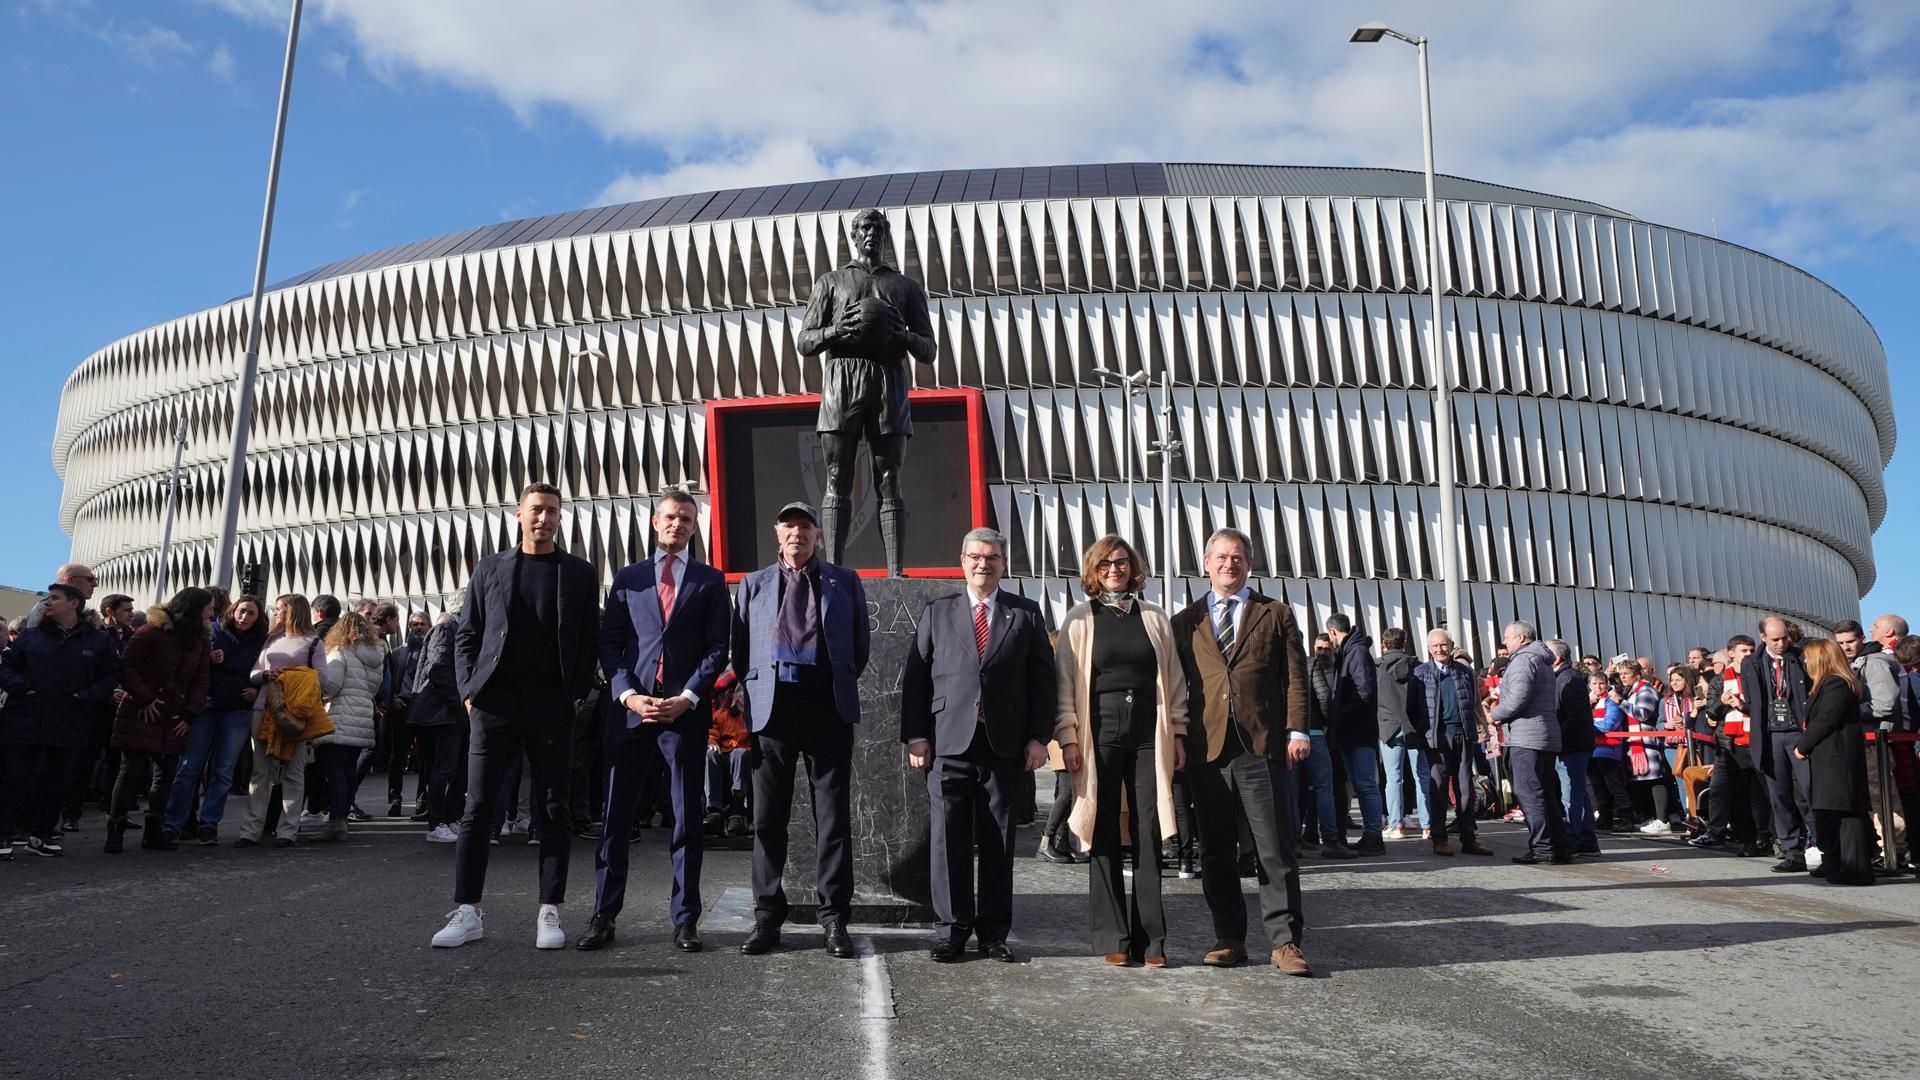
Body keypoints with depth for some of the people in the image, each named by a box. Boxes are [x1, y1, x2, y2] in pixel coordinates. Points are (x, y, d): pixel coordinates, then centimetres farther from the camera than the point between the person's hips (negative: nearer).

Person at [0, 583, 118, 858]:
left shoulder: (98, 639, 6)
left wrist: (88, 696, -9)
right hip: (25, 720, 0)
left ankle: (41, 834, 20)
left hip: (69, 726, 0)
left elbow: (111, 675, 6)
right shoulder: (31, 636, 9)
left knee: (55, 782, 8)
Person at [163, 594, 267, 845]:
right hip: (206, 705, -1)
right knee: (189, 767, -2)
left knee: (223, 772, 3)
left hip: (238, 711, 1)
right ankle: (173, 823, 6)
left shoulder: (261, 643, 4)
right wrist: (208, 660, -15)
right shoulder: (214, 633, 0)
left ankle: (209, 825, 10)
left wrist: (257, 690, -3)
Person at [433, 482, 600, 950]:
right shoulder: (490, 569, 11)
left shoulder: (579, 573, 8)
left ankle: (549, 911, 10)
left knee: (553, 811, 3)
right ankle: (468, 911, 11)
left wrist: (576, 693, -5)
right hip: (494, 702, 1)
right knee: (477, 807, 3)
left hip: (552, 706, -1)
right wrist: (470, 690, 1)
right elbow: (466, 635, 11)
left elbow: (590, 641, 5)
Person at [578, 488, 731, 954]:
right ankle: (603, 916, 12)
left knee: (687, 818, 3)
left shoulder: (710, 581, 9)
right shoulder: (627, 578, 13)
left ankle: (685, 920, 10)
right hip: (630, 707, 1)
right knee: (616, 816, 3)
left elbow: (717, 648, 3)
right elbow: (609, 643, 8)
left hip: (686, 710, -1)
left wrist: (687, 698, -9)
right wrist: (629, 695, -7)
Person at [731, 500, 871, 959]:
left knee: (834, 817, 1)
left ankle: (835, 918, 8)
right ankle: (767, 916, 14)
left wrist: (841, 685, 11)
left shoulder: (845, 582, 11)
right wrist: (752, 693, 6)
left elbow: (861, 645, 14)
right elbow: (740, 648, 13)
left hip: (828, 709, -1)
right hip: (771, 708, 1)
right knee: (768, 817, 5)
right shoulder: (753, 584, 14)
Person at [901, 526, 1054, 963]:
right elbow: (915, 677, 7)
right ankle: (951, 931, 10)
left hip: (1005, 745, 0)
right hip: (948, 743, 0)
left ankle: (994, 932, 15)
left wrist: (1038, 737, -1)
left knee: (999, 842, 6)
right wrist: (915, 736, -1)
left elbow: (1042, 679, 8)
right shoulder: (936, 612, 10)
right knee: (949, 838, 0)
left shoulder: (1026, 615, 10)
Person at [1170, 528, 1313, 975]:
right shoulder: (1185, 621, 14)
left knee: (1277, 849, -1)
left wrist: (1297, 730, -6)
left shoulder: (1276, 615, 11)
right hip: (1207, 749, 2)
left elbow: (1295, 676, 6)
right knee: (1215, 851, 6)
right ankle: (1229, 938, 16)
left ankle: (1284, 940, 6)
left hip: (1263, 747, -1)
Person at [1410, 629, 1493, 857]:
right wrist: (1420, 733, -2)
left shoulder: (1465, 671, 12)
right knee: (1438, 787, -1)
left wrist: (1473, 731, 6)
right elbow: (1411, 707, 3)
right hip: (1437, 736, -3)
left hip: (1464, 735, 3)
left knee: (1465, 788, 6)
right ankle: (1439, 839, 3)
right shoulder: (1420, 673, 4)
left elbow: (1474, 703, 14)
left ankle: (1468, 838, 12)